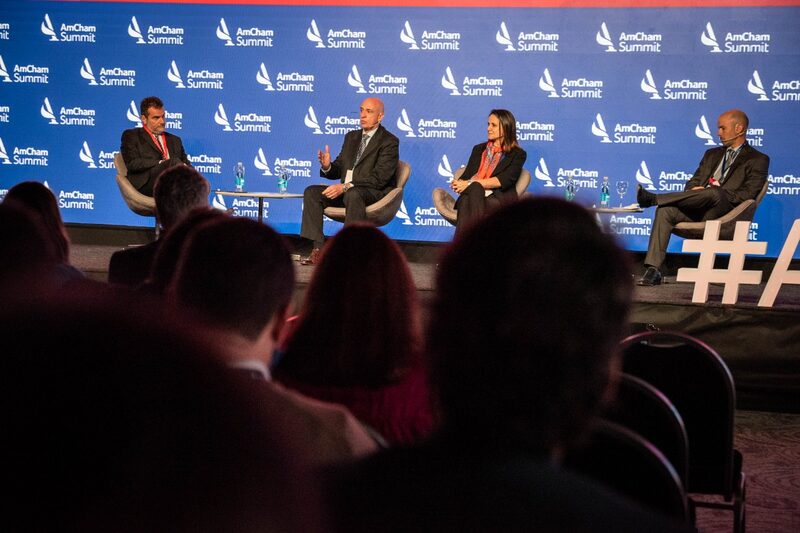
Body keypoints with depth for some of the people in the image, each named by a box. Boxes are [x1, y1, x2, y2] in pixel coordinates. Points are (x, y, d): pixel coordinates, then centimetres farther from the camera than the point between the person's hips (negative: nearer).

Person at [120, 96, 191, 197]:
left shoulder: (174, 140, 32)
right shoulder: (131, 136, 17)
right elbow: (132, 163, 1)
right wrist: (161, 163, -10)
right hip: (145, 185, -5)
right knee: (174, 162, -35)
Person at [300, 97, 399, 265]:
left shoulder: (389, 142, -5)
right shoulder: (351, 137, 19)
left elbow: (379, 178, -17)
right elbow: (338, 170, 19)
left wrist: (346, 186, -25)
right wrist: (327, 166, -7)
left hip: (374, 193, -7)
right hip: (345, 192, 7)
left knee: (353, 194, -39)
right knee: (311, 192, -11)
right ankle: (318, 249, -19)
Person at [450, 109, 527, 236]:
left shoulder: (517, 154, 11)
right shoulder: (478, 149, 29)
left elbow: (503, 181, -5)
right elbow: (467, 174, 18)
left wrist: (470, 184, -14)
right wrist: (459, 184, -10)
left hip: (497, 199, -4)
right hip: (471, 194, 4)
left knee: (474, 189, -39)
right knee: (465, 202, -37)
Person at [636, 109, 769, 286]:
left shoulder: (758, 160, 10)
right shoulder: (712, 154, 29)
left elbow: (747, 195, -4)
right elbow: (693, 182, 23)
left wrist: (715, 192, -13)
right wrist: (694, 190, -2)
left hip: (725, 214, -5)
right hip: (697, 211, 5)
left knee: (714, 193, -38)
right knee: (666, 210, -26)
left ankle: (653, 198, -35)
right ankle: (653, 270, -35)